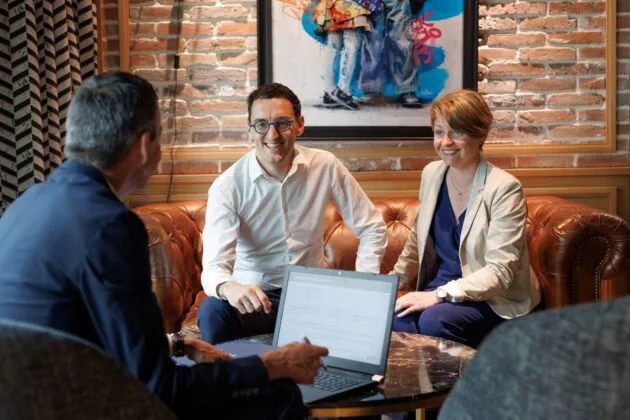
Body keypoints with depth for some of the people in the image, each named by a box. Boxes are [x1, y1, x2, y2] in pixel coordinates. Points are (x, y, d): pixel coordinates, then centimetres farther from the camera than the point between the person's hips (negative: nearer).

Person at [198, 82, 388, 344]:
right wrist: (229, 287, -47)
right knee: (212, 313, -33)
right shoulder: (227, 187, -13)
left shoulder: (326, 167, -6)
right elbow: (214, 265, -22)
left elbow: (372, 227, 4)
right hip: (254, 296, -2)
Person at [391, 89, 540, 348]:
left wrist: (439, 295, -26)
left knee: (435, 320, -35)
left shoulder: (504, 188, -14)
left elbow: (500, 271, -19)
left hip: (492, 302, -4)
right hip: (437, 291, 5)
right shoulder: (431, 174, 5)